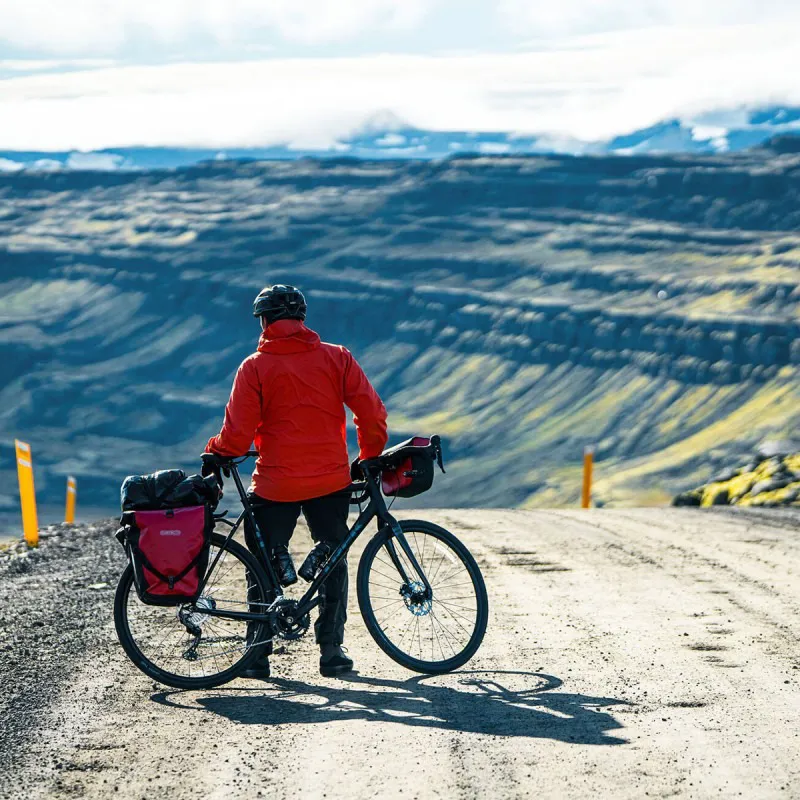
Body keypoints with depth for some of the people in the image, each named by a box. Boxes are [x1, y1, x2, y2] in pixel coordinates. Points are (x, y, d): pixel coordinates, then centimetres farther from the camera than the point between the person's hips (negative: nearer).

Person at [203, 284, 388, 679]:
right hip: (331, 480, 2)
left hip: (275, 485, -2)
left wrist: (212, 454, 11)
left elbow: (238, 435, -8)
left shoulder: (255, 367, -5)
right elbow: (372, 412, -3)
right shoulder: (337, 357, 1)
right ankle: (331, 650, 15)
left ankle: (259, 653, 15)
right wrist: (369, 457, 12)